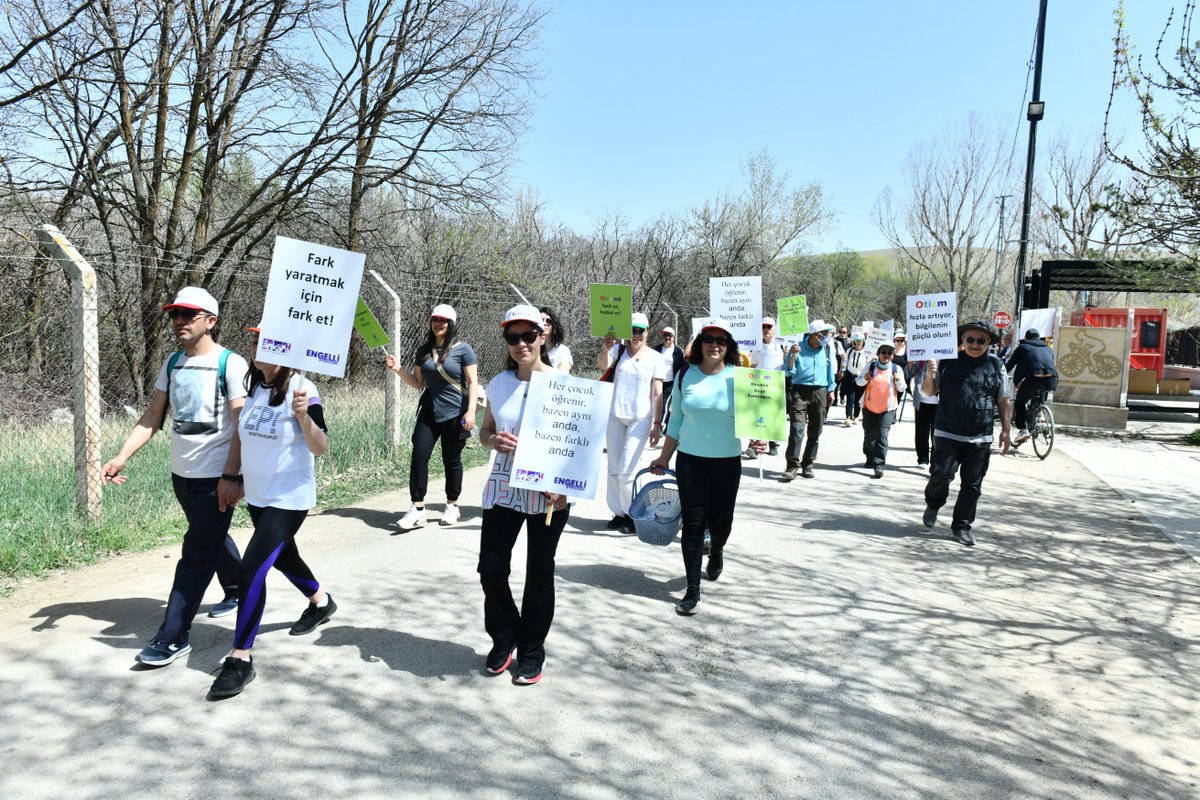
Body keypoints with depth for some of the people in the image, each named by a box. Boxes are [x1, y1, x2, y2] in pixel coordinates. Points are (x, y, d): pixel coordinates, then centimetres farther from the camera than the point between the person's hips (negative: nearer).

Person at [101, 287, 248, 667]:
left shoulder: (230, 364, -12)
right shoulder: (172, 363, 8)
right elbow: (153, 416, 9)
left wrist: (230, 475, -22)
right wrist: (121, 457, -2)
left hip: (216, 477, -7)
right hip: (181, 474, 7)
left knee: (196, 554, -5)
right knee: (212, 539, 22)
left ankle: (173, 637, 0)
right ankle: (238, 589, 44)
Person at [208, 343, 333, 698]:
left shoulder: (301, 389, -19)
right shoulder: (253, 386, 1)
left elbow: (320, 448, -22)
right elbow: (240, 436, 15)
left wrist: (303, 416, -39)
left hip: (289, 499, -8)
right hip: (257, 495, 8)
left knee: (251, 569, -15)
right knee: (282, 557, 25)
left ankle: (240, 659, -3)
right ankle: (321, 601, 53)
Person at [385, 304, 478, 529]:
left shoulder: (462, 349, -5)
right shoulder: (424, 350, 8)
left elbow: (472, 382, -7)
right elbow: (417, 382, 12)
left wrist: (471, 411, -15)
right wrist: (398, 369, -3)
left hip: (455, 414, -4)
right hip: (429, 412, 4)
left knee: (451, 460, 6)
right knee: (419, 456, -6)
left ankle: (452, 505, 23)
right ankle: (417, 509, 0)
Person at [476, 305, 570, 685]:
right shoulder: (499, 383, 3)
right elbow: (484, 430, 13)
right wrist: (494, 440, -11)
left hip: (548, 493, -3)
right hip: (503, 487, 3)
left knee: (539, 573, 8)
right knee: (491, 569, 2)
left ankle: (531, 653, 27)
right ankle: (503, 639, 28)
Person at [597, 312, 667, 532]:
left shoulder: (655, 358, -2)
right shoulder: (619, 350, 1)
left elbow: (657, 394, -1)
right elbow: (602, 365, -20)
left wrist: (657, 424, -5)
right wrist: (605, 349, -42)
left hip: (640, 419, -3)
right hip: (615, 416, 3)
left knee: (626, 471, -7)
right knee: (614, 469, 9)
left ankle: (632, 513, 11)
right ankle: (619, 512, 22)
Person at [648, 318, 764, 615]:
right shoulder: (685, 375, 2)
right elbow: (676, 420, 9)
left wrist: (757, 439, -21)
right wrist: (664, 457, 10)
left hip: (727, 461, 0)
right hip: (690, 459, 1)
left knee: (720, 520, 8)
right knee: (693, 522, -2)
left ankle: (716, 552, 44)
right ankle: (692, 589, 7)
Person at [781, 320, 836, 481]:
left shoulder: (826, 349, 9)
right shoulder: (798, 348, -2)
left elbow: (829, 369, 20)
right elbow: (788, 371, -4)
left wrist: (830, 389, 18)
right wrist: (793, 356, -20)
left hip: (820, 391, 4)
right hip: (800, 390, -4)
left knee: (815, 431, 7)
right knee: (797, 428, -14)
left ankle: (807, 464, 17)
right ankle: (792, 466, -13)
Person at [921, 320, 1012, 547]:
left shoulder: (996, 366, 7)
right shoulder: (948, 362, 4)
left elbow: (1004, 401, 12)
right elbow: (928, 391, 8)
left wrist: (1005, 430, 6)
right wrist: (929, 375, -13)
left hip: (980, 439, 2)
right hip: (947, 434, -1)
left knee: (972, 484, 5)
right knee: (941, 474, -9)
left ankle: (961, 526, 18)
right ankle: (933, 505, 21)